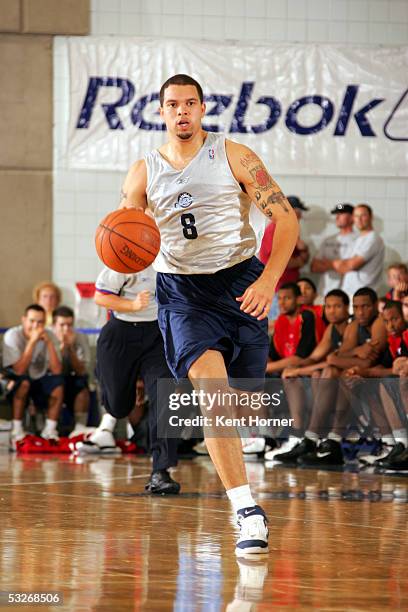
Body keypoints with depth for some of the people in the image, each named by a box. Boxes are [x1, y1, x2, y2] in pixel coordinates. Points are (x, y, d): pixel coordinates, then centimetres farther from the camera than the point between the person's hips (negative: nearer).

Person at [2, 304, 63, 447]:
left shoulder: (49, 336, -6)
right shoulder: (12, 335, -17)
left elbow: (56, 370, -17)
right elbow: (19, 370, -28)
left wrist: (48, 342, -23)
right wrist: (32, 342, -30)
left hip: (39, 382, 4)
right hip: (15, 384, -4)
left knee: (58, 382, -24)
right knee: (24, 381, -35)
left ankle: (50, 430, -17)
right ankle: (17, 430, -27)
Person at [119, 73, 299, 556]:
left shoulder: (233, 157, -1)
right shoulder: (144, 172, 5)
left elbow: (286, 217, -4)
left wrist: (269, 280, -14)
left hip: (240, 283, 0)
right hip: (181, 293, 0)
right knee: (212, 390, -22)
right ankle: (246, 509, -26)